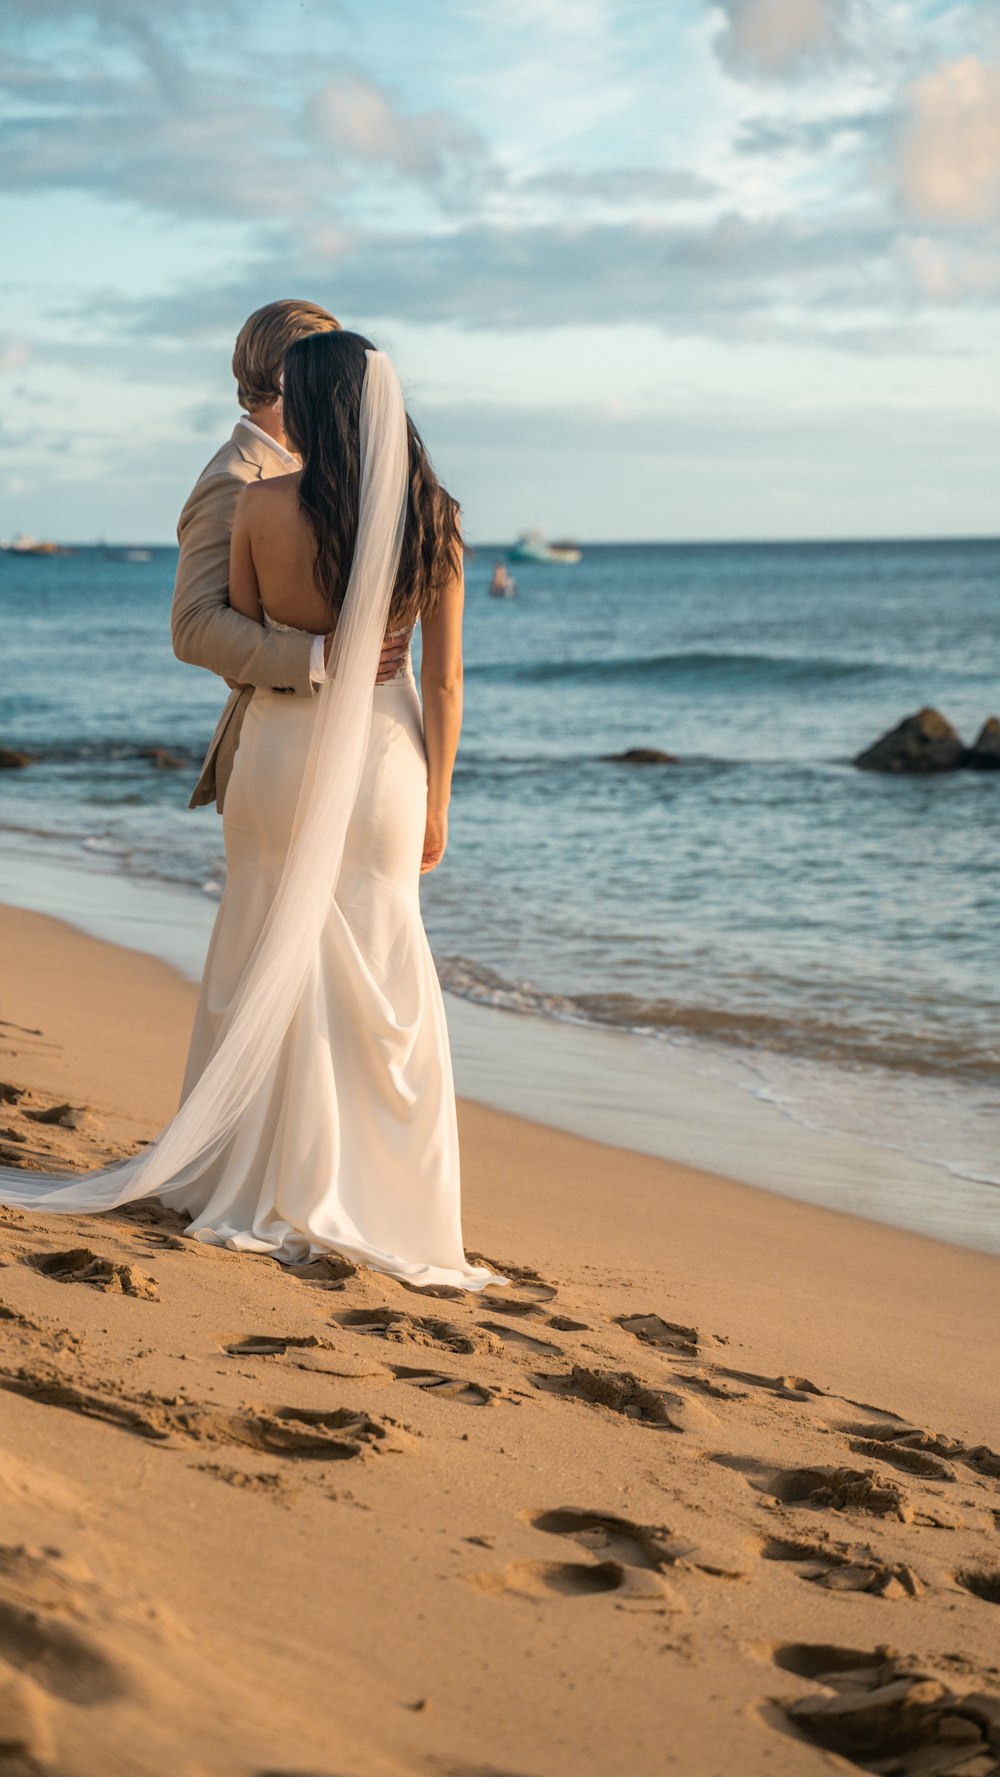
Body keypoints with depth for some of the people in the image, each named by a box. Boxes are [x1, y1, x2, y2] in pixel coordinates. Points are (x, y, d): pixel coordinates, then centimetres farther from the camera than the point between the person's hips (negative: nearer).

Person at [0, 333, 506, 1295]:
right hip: (384, 759, 1)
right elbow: (443, 682, -4)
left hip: (278, 753, -1)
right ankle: (375, 1203, 12)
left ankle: (263, 1190, 18)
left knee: (268, 972, 12)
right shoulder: (431, 517, -7)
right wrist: (435, 801, 4)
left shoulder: (260, 505, -10)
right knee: (377, 981, 9)